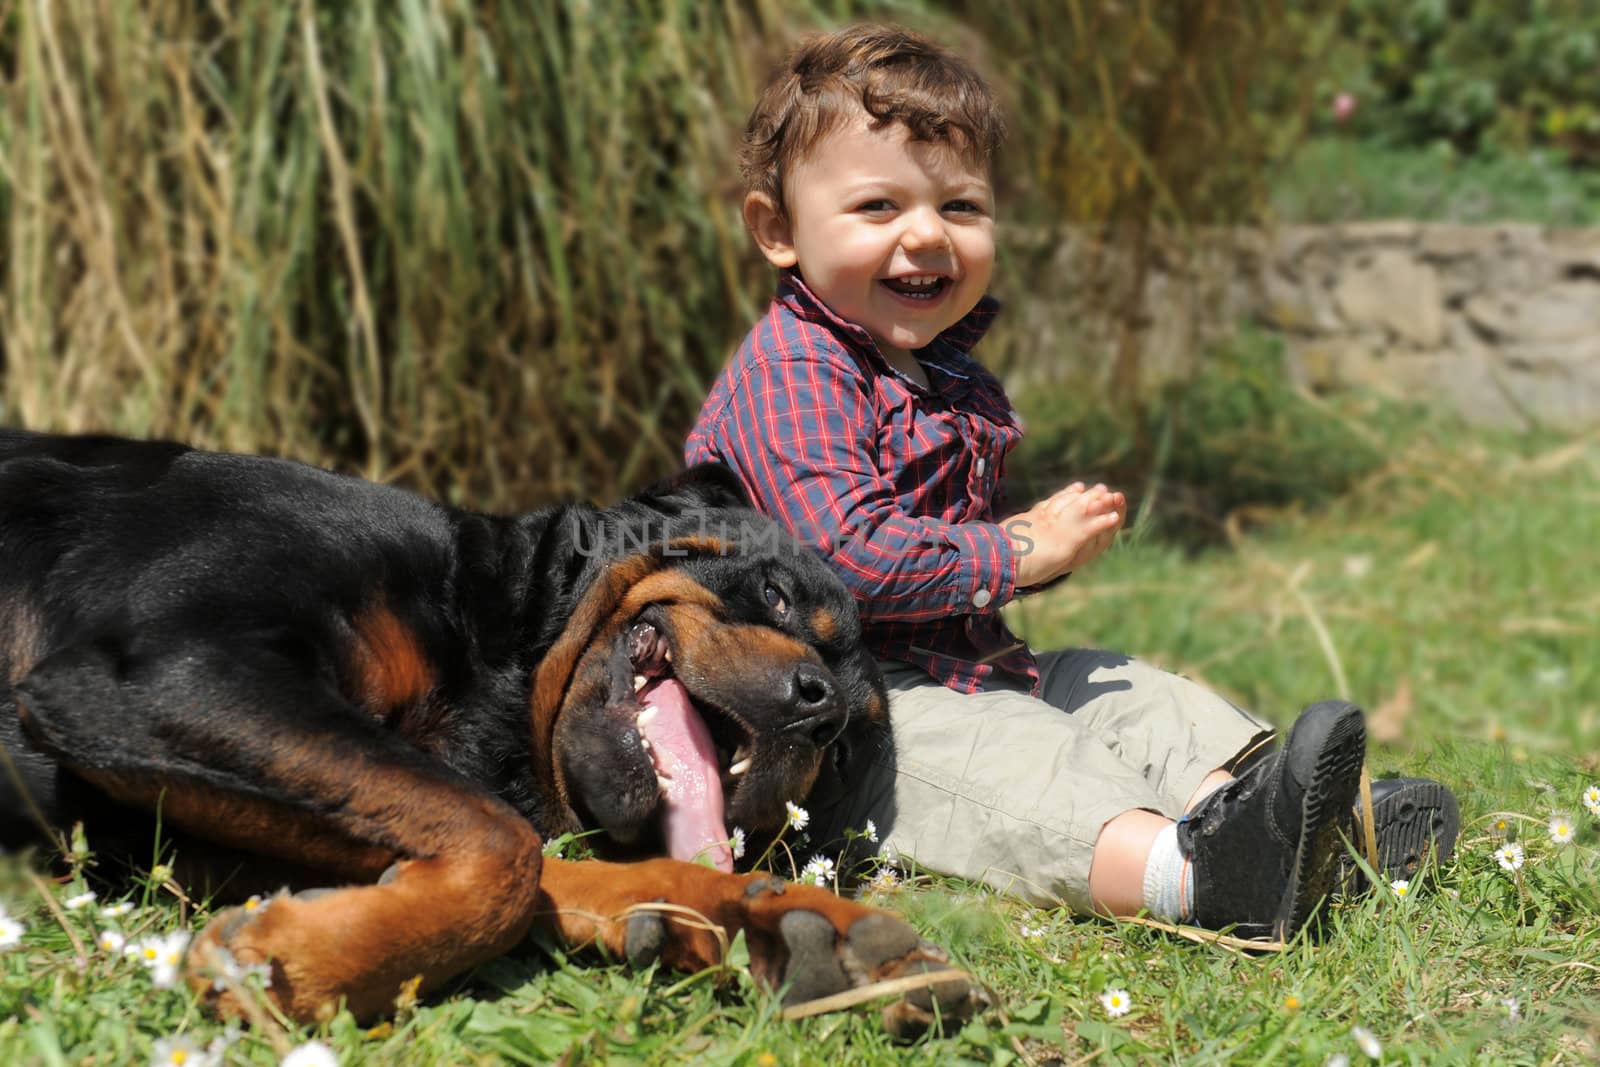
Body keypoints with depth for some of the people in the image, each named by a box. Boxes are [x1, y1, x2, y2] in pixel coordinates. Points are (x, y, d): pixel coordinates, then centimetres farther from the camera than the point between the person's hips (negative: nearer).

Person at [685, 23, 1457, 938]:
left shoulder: (951, 377, 17)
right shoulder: (792, 371, -15)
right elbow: (845, 553, -26)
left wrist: (1046, 534, 8)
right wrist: (1021, 553, -17)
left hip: (967, 671, 10)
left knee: (1117, 691, -3)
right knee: (989, 765, -32)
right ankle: (1194, 874, -56)